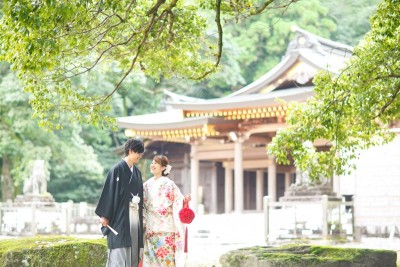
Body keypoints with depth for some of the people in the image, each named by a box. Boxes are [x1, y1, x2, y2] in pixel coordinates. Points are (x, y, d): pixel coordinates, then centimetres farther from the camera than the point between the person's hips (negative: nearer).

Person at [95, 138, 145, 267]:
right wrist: (105, 215, -12)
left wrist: (141, 218, 17)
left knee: (133, 254, 6)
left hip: (134, 218, 7)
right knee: (119, 256, -8)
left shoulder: (137, 172, 14)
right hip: (120, 217, -7)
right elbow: (109, 192, -9)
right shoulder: (117, 169, -8)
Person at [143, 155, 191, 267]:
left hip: (165, 227, -4)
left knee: (166, 255, -5)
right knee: (151, 256, 4)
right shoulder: (147, 184, 10)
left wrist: (185, 199, -24)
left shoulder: (169, 184, -3)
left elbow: (179, 200, -5)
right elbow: (142, 202, 15)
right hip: (151, 227, 4)